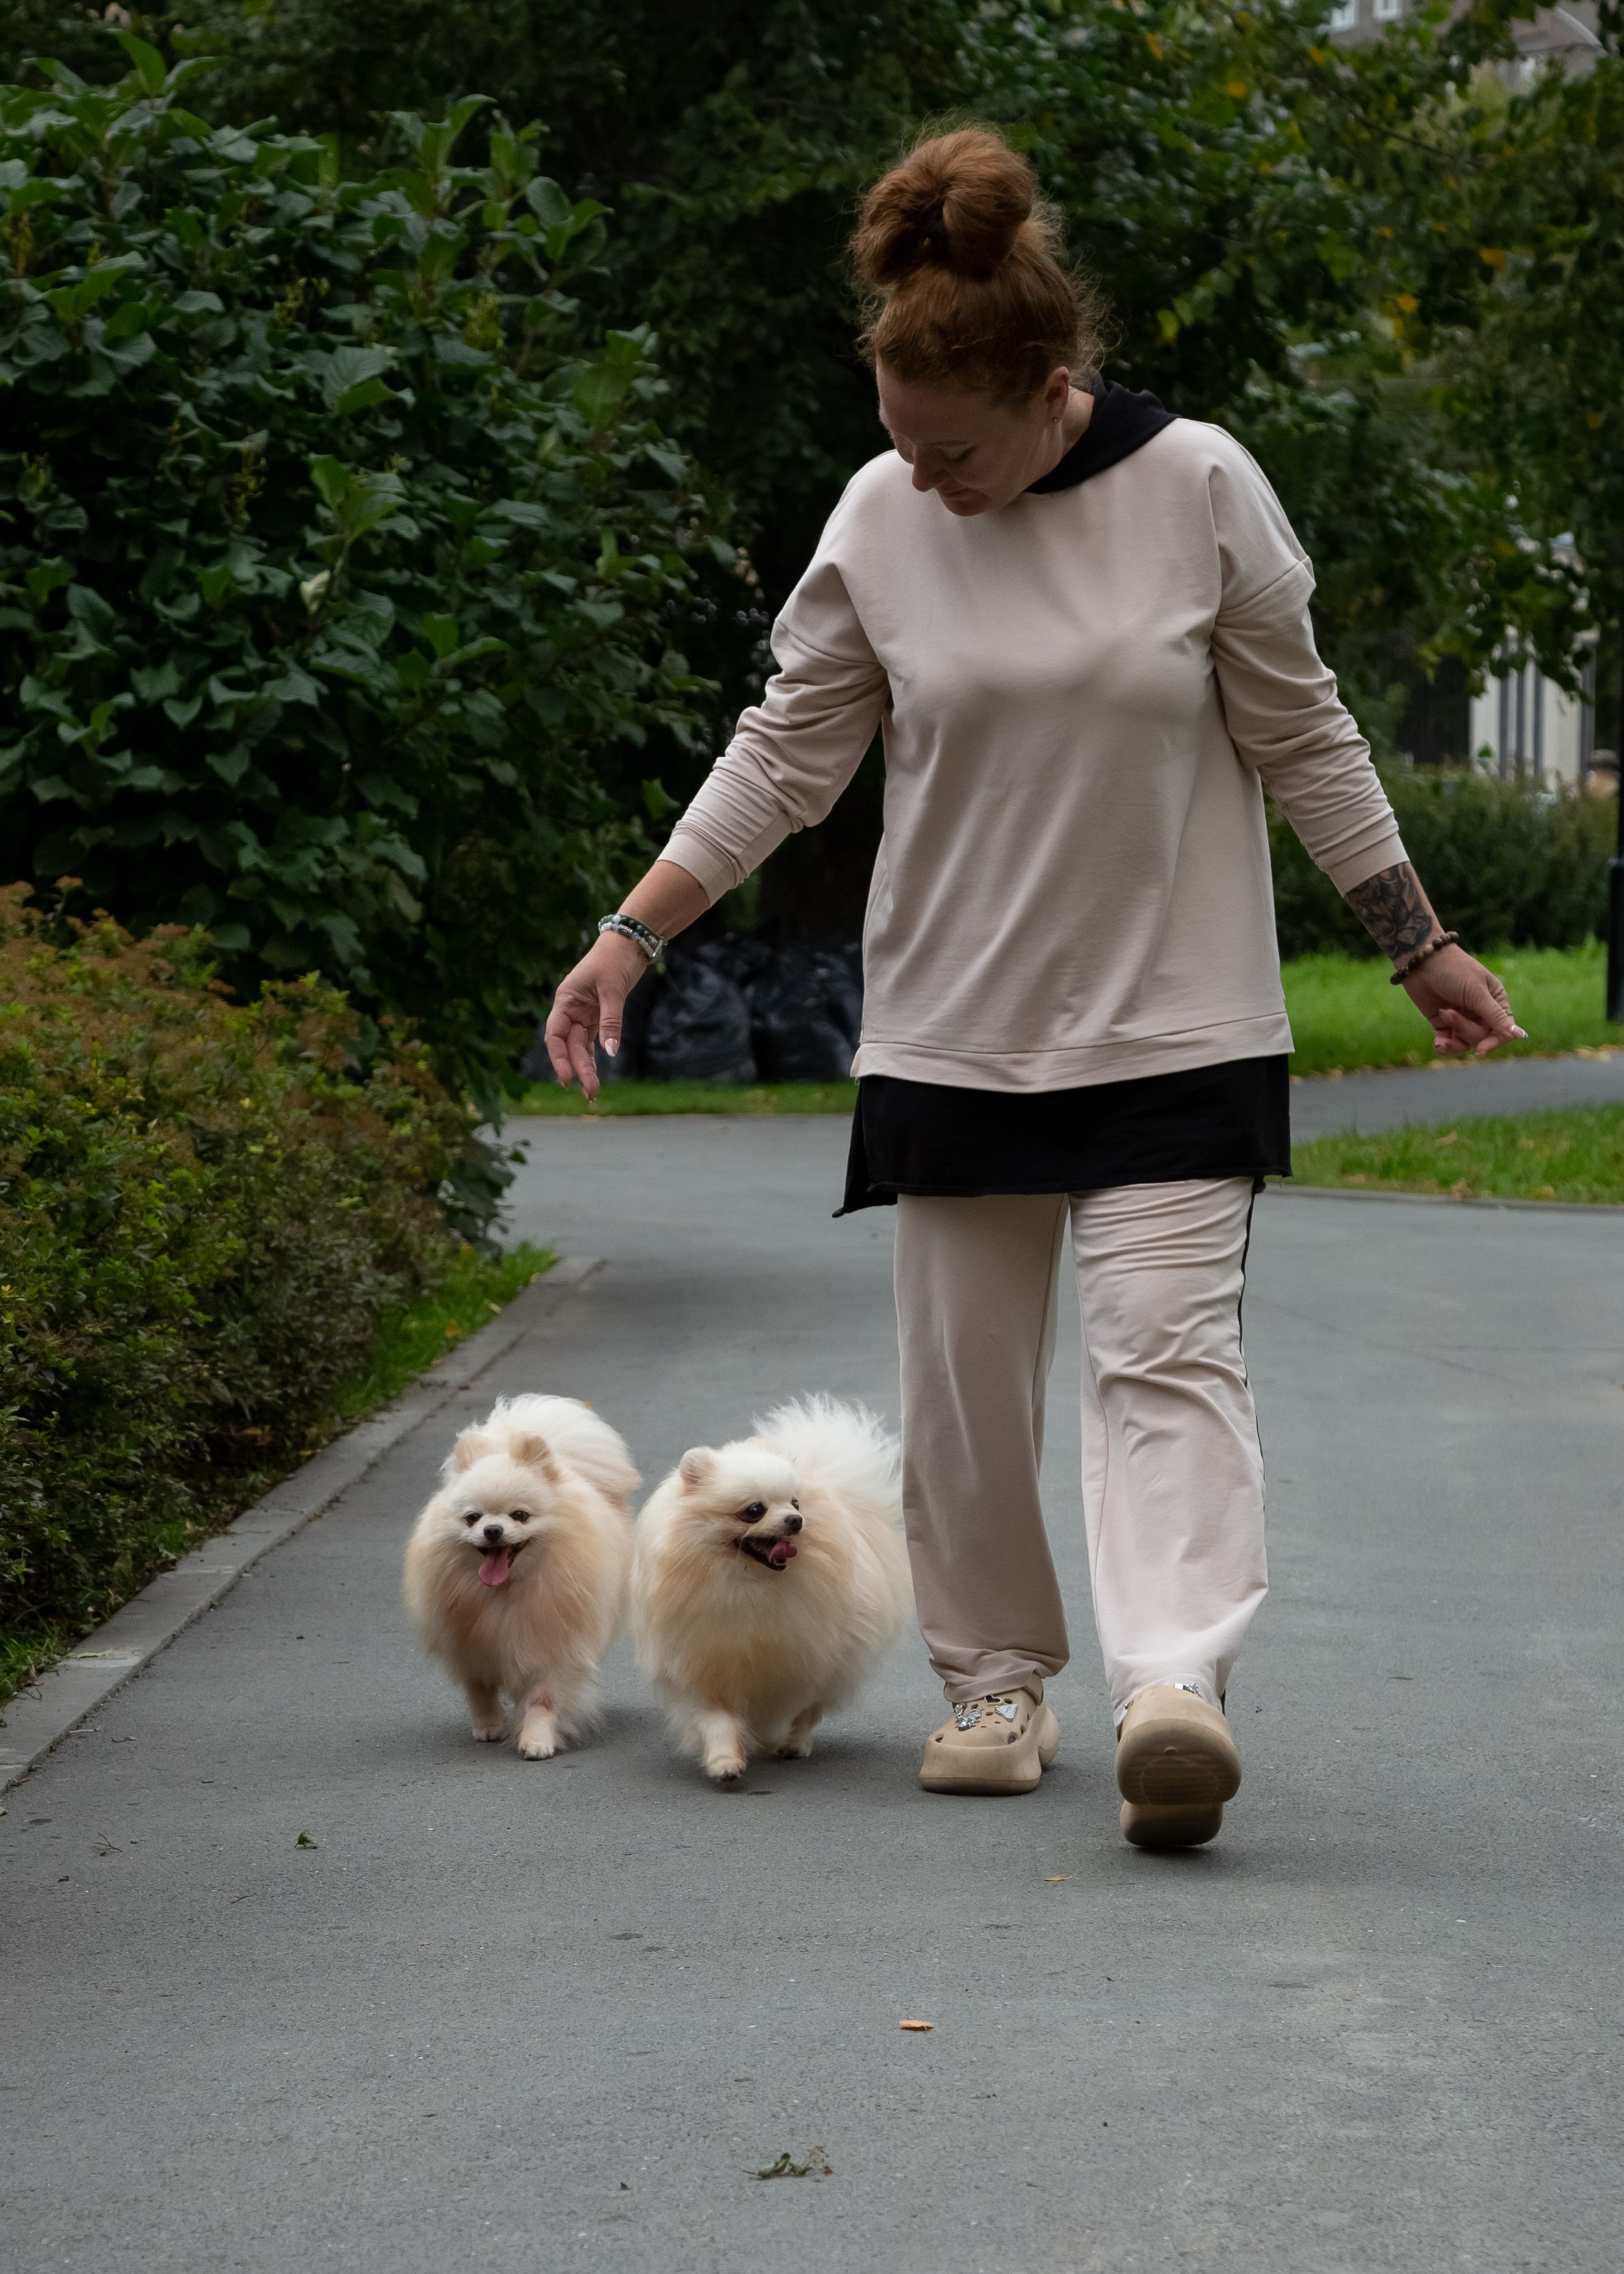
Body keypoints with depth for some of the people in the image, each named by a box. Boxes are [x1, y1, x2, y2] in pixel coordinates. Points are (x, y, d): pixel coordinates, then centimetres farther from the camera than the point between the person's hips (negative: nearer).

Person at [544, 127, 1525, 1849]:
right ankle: (996, 1678, 17)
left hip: (1173, 1024, -3)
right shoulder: (881, 518, -2)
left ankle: (1173, 1684, -23)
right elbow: (790, 751, 6)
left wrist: (1419, 945, 7)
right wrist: (633, 935, 0)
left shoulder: (1201, 490, -7)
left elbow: (1299, 736, 3)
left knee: (1168, 1345, -13)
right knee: (962, 1366, 5)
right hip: (954, 1027, 3)